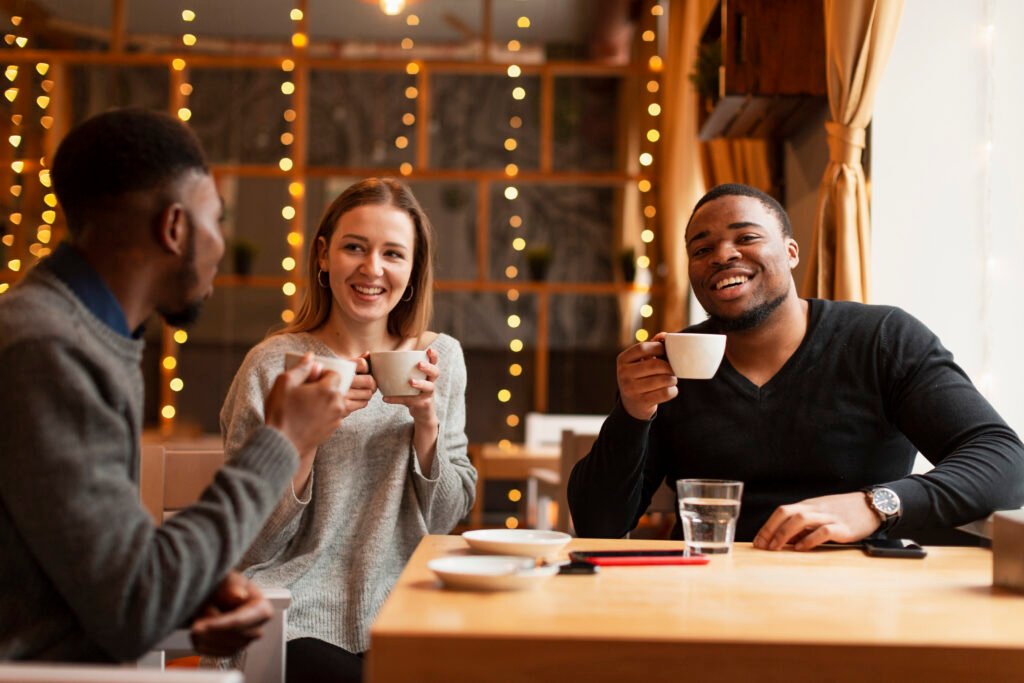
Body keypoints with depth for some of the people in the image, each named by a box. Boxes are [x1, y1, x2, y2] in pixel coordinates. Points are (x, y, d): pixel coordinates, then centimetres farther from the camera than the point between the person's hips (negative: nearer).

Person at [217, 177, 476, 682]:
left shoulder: (442, 358, 6)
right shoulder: (273, 365, -5)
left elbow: (445, 519, 6)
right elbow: (253, 545, -6)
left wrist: (427, 419, -10)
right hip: (300, 619, -3)